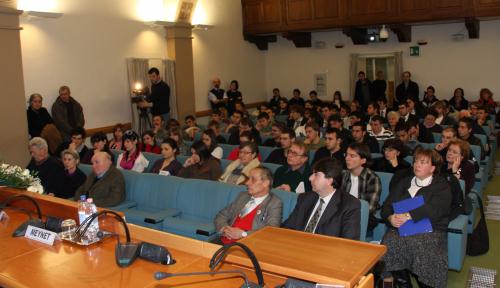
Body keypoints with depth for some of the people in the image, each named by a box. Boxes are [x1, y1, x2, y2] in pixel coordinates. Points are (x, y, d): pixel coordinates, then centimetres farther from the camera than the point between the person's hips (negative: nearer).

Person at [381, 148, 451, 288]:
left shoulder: (442, 186, 9)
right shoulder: (404, 182, 22)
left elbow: (434, 209, -10)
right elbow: (387, 205, 14)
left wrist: (408, 216, -21)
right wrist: (391, 218, -9)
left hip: (430, 230, -3)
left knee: (423, 250, -34)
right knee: (389, 244, -28)